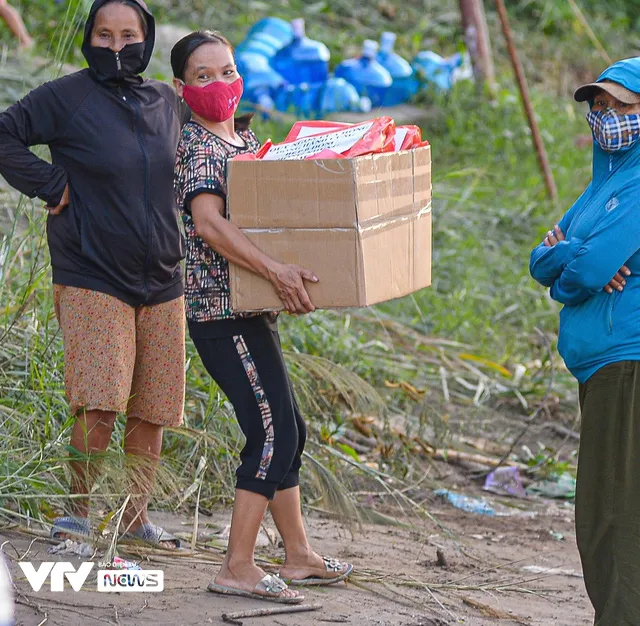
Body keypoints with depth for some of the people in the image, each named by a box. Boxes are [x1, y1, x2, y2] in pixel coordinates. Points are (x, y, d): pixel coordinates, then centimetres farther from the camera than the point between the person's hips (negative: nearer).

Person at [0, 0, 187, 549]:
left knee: (153, 410, 7)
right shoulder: (67, 97, -6)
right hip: (92, 280, -5)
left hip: (161, 282, 6)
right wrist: (51, 184, -10)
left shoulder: (167, 102, 10)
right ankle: (79, 510, 1)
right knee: (100, 407, -16)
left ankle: (136, 515, 20)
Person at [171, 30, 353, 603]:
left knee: (286, 430, 15)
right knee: (274, 431, -13)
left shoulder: (245, 139, 16)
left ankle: (299, 556, 24)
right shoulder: (198, 145, -12)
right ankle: (238, 568, -10)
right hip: (222, 310, -10)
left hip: (250, 308, 10)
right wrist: (275, 270, -35)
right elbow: (208, 221, -26)